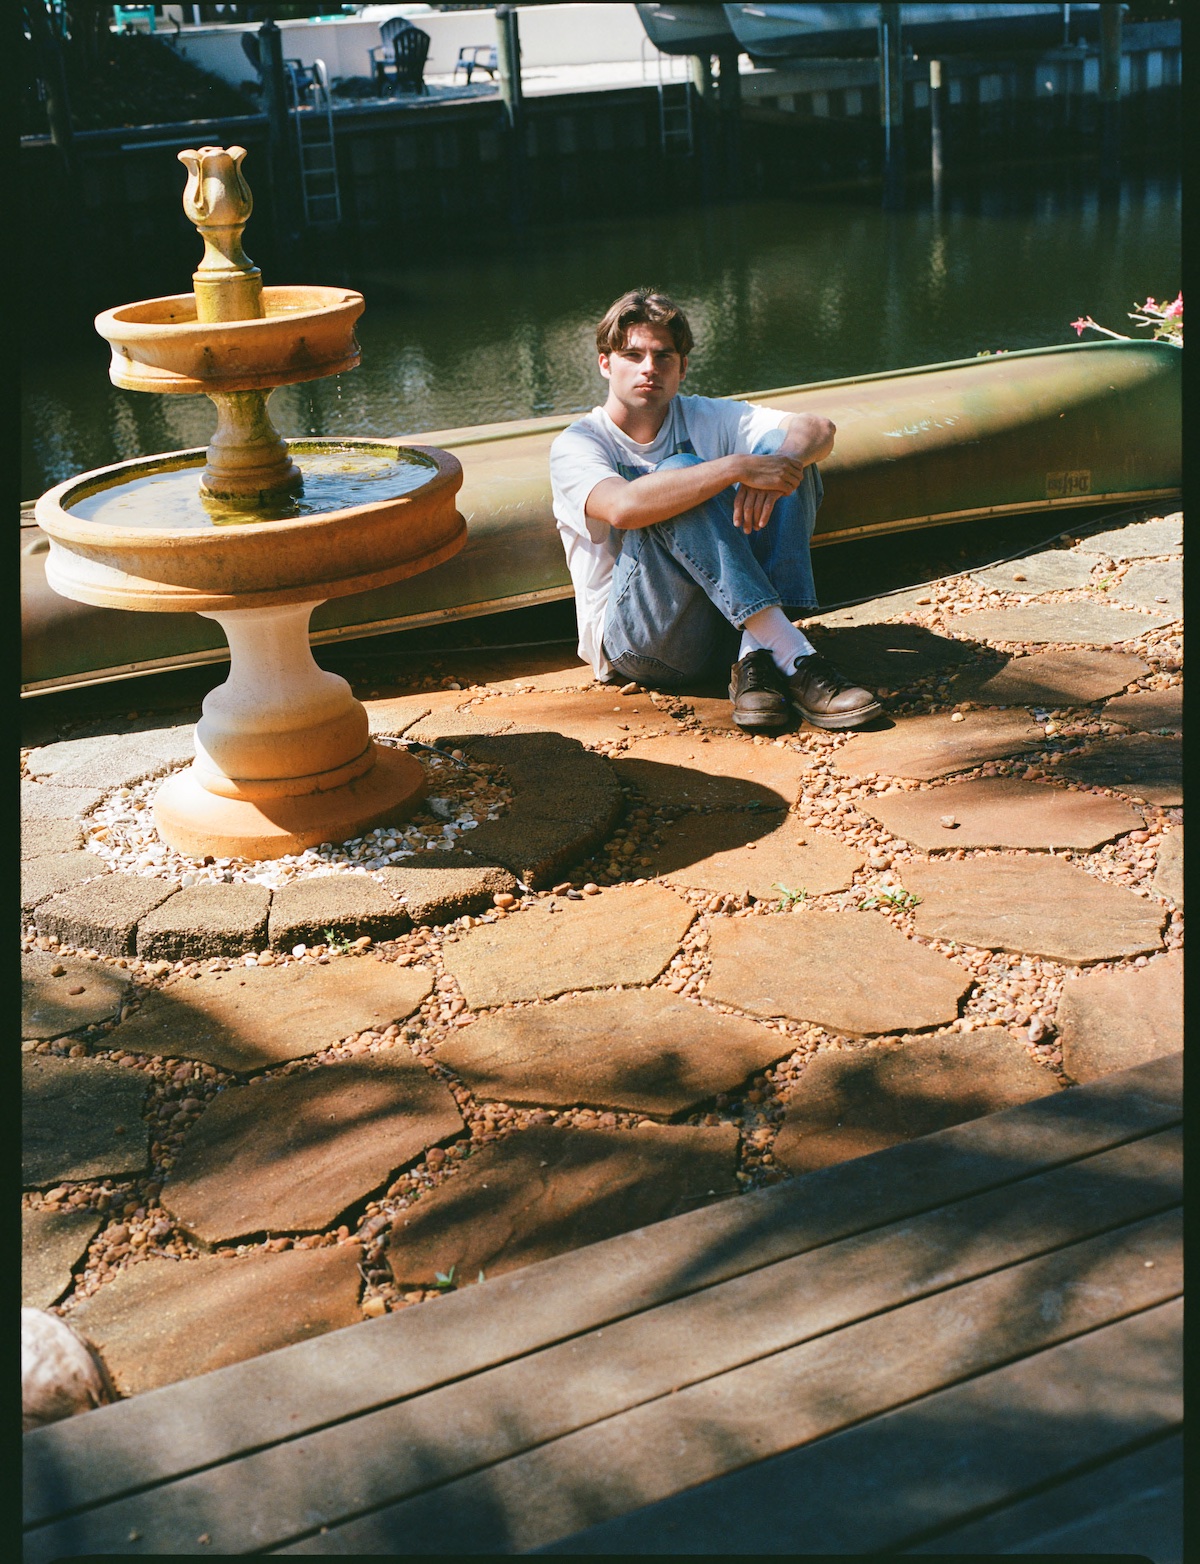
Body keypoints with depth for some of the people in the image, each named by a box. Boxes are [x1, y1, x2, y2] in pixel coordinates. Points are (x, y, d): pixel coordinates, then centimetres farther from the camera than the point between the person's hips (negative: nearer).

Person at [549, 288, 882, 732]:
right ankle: (793, 656, -35)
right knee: (678, 471, -26)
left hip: (728, 622, 5)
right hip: (636, 640, -5)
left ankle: (756, 658, -27)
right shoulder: (576, 445, -4)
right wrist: (737, 467, -29)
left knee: (784, 450, -10)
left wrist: (781, 463, -25)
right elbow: (623, 506, -28)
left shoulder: (702, 418, 11)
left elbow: (818, 429, -3)